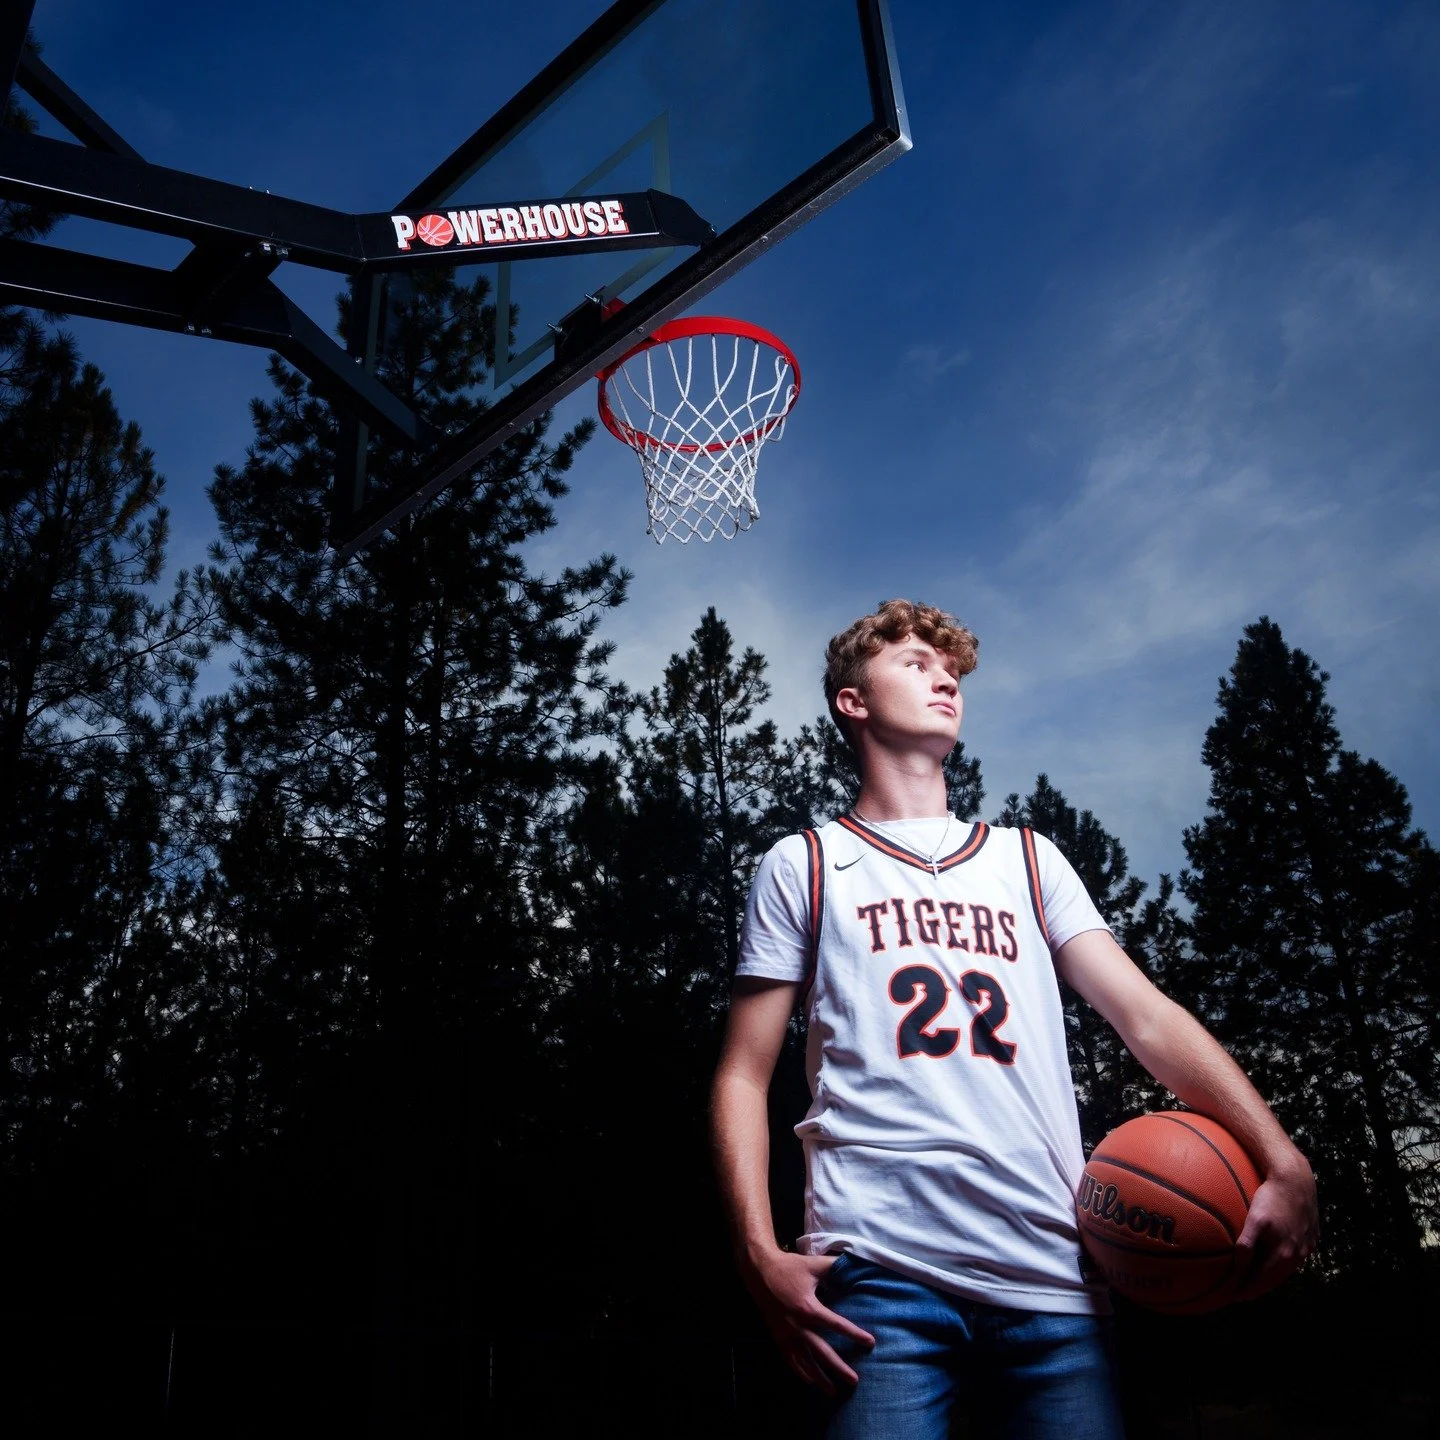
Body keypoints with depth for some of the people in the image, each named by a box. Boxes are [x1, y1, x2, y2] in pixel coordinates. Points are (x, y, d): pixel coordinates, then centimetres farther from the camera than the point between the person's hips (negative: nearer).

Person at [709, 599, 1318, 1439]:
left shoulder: (1029, 861, 18)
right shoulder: (805, 865, 10)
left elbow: (1147, 1015, 7)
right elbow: (744, 1076, 5)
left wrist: (1283, 1161, -8)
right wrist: (762, 1258, -9)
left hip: (1052, 1276, 3)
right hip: (880, 1271, -2)